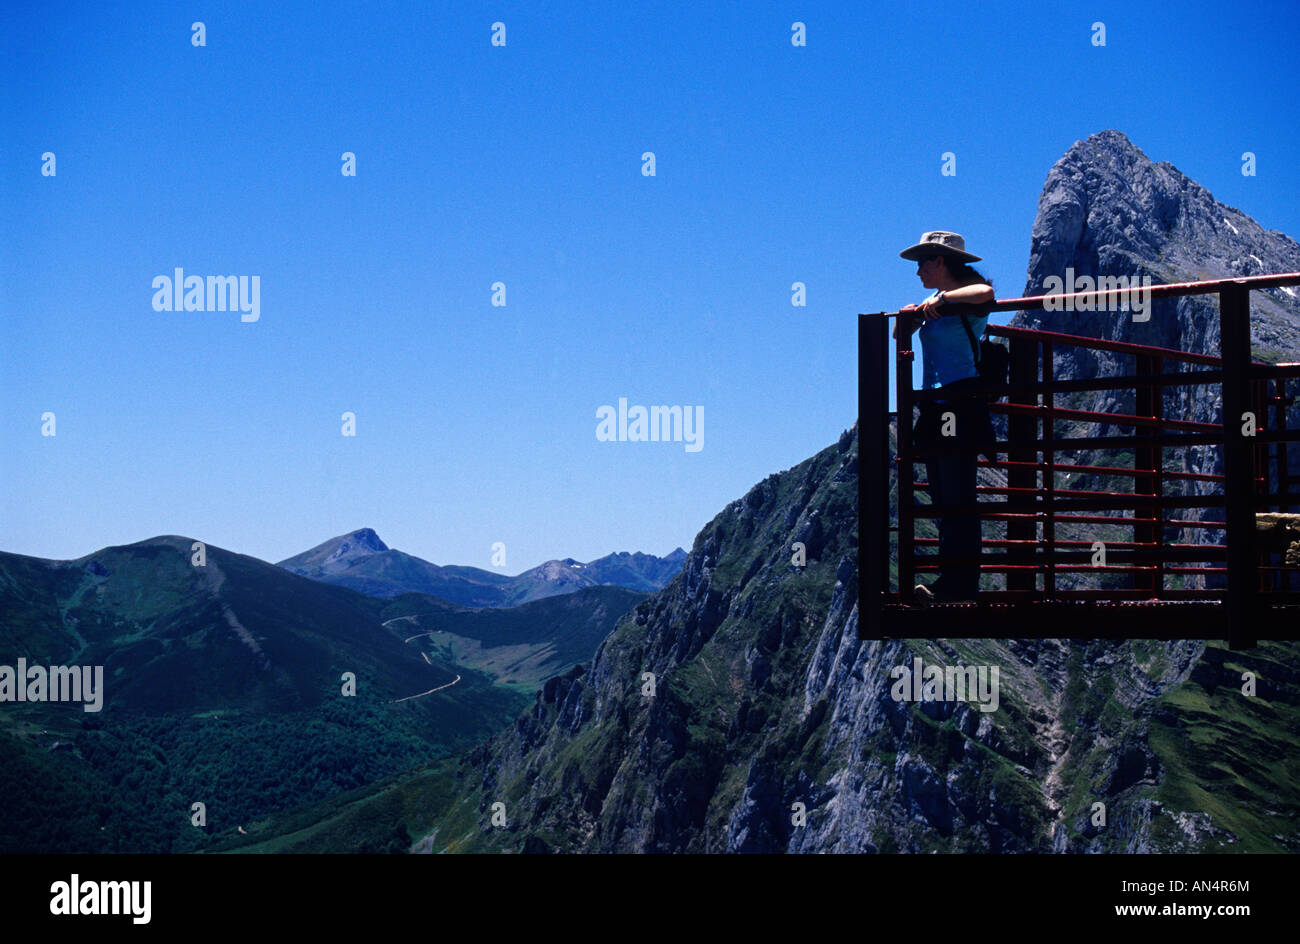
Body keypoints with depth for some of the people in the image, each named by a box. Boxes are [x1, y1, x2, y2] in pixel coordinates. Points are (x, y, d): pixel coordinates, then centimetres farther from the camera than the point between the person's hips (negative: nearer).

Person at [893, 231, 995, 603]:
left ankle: (957, 584, -16)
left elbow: (986, 292, -29)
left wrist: (941, 298, -19)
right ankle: (951, 585, 6)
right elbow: (899, 335, 24)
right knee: (943, 501, 6)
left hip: (961, 404, -9)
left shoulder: (968, 300, -5)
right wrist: (907, 316, 3)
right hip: (934, 409, 9)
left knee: (958, 499, -12)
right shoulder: (936, 303, 19)